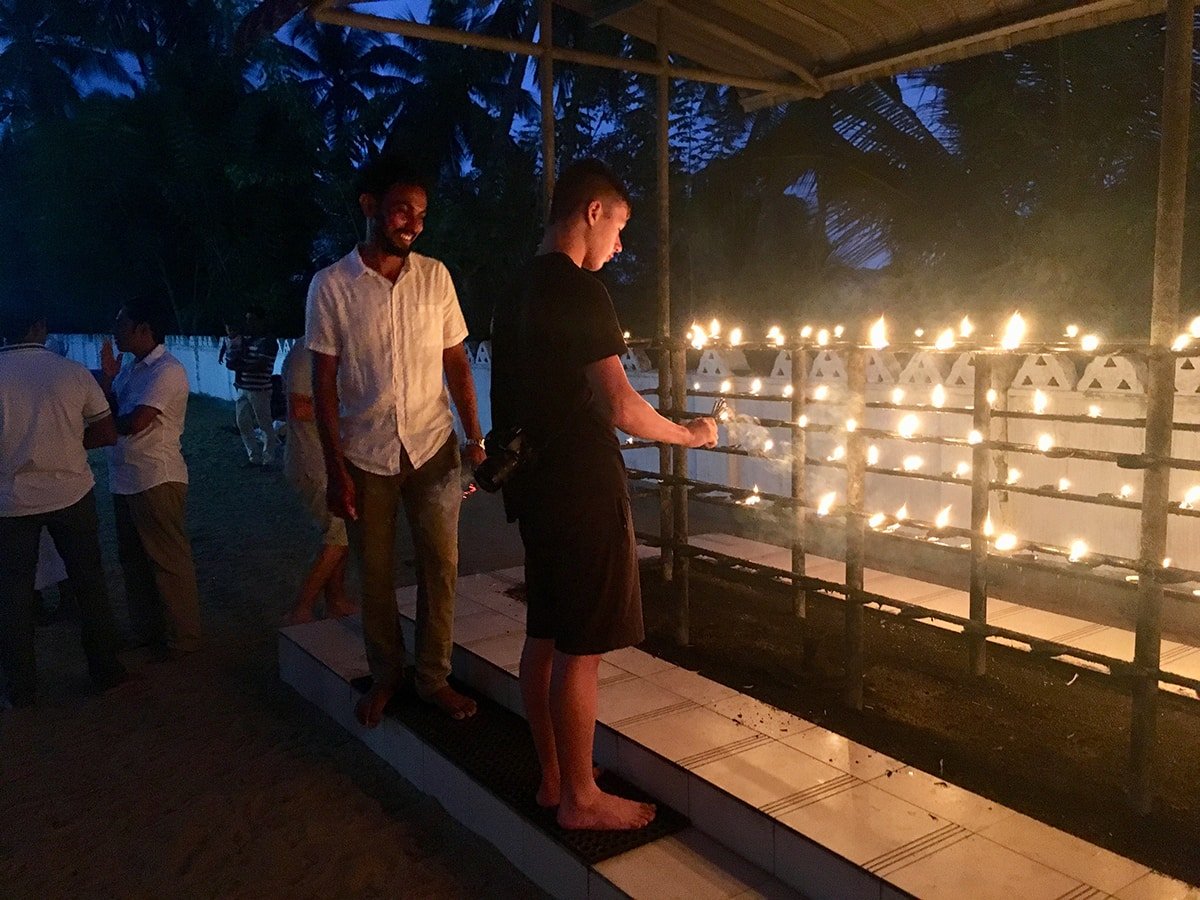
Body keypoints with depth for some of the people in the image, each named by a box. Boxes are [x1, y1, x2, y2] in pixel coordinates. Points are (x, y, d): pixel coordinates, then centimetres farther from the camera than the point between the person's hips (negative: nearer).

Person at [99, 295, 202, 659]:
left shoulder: (166, 370, -16)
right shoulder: (130, 368, 13)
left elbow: (133, 422, -23)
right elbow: (115, 415, 10)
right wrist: (107, 378, -1)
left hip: (156, 479, -9)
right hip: (125, 479, 9)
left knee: (168, 560, 0)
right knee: (134, 558, 18)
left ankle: (182, 637, 11)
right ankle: (145, 629, 31)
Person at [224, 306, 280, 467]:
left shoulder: (268, 342, -10)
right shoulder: (244, 338, 12)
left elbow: (259, 365, -19)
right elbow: (231, 359, 13)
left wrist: (238, 366, -16)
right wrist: (232, 339, 0)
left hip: (259, 389, -8)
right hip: (243, 388, 8)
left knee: (265, 425, 0)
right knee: (243, 424, 9)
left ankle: (268, 460, 7)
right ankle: (255, 457, 19)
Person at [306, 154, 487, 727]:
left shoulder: (435, 276, 1)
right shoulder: (331, 285, -4)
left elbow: (456, 363, 6)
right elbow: (324, 382, -3)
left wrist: (475, 439, 0)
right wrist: (335, 469, -7)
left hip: (433, 446, 1)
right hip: (365, 454, -1)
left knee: (440, 566, 5)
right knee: (375, 573, 10)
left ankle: (435, 677, 21)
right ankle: (385, 675, 29)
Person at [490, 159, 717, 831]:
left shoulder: (519, 291, 13)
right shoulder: (580, 289, -16)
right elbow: (621, 408, -21)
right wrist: (689, 435, -5)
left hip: (538, 489, 10)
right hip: (584, 491, -9)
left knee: (545, 637, 15)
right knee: (581, 650, 0)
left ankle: (552, 777, 28)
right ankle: (581, 798, 13)